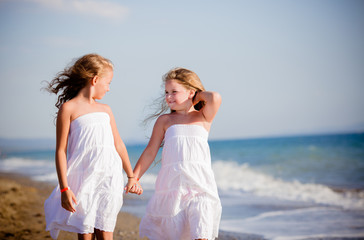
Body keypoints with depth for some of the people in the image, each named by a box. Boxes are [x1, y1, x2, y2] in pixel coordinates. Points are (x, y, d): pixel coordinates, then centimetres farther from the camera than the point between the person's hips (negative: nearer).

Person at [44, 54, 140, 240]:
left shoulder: (105, 110, 14)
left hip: (109, 179, 4)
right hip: (82, 180, -4)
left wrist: (131, 176, 22)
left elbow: (118, 144, 21)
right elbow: (61, 150, -4)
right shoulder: (69, 108, -2)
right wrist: (64, 188, -9)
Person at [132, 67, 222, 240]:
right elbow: (150, 152, 11)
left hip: (200, 183, -1)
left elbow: (215, 98, -13)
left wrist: (201, 95, 6)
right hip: (171, 184, 1)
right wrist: (134, 178, 9)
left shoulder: (203, 118, 7)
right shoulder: (164, 120, 9)